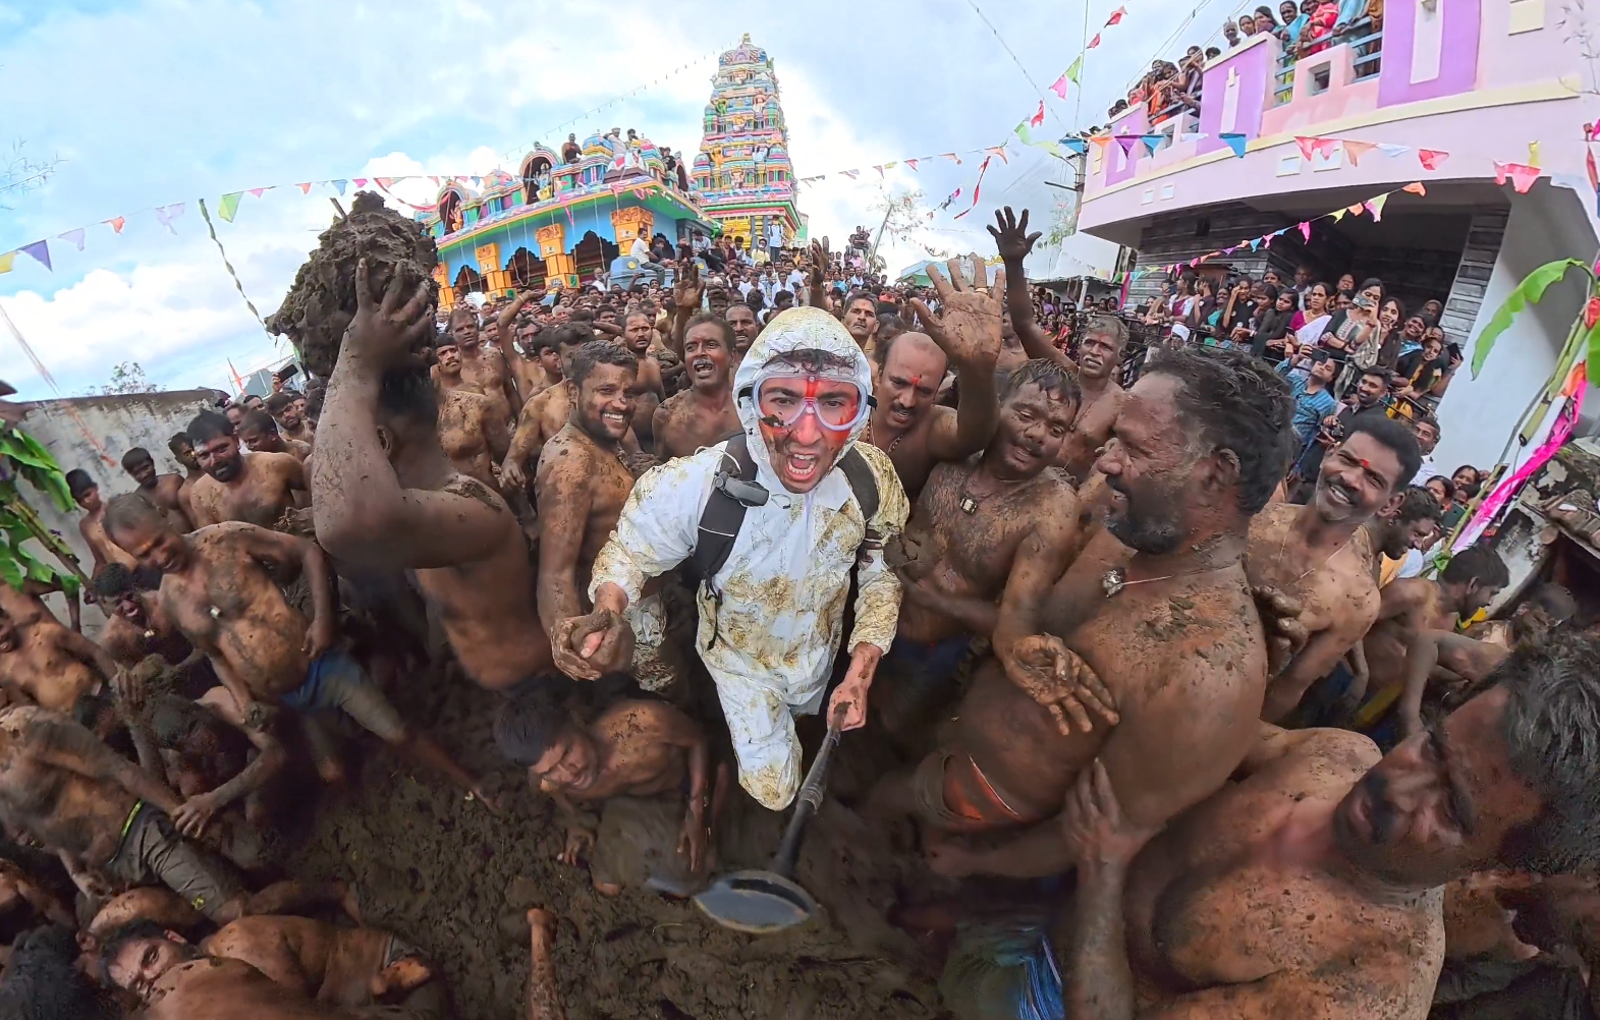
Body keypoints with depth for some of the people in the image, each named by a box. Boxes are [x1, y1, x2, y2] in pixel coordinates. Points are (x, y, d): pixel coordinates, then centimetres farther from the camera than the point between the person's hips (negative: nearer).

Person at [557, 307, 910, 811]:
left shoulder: (872, 477, -29)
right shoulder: (690, 485, -39)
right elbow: (629, 552, -19)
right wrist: (608, 613, -41)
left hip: (819, 651, 3)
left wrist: (861, 673, -19)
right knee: (773, 793, 14)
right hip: (740, 658, -3)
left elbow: (880, 574, -11)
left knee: (801, 722, 35)